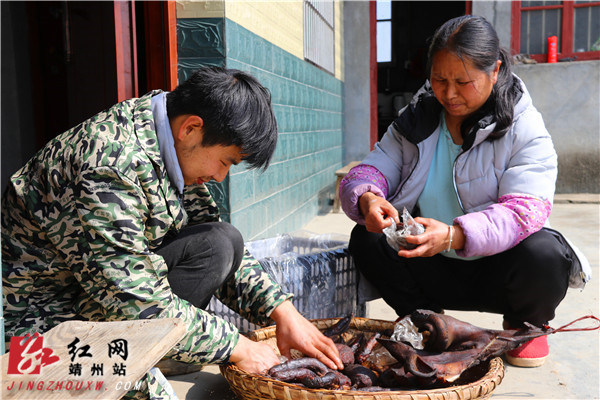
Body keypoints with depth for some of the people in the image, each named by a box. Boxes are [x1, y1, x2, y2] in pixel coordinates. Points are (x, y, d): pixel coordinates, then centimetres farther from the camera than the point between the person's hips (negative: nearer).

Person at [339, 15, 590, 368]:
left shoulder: (526, 130, -12)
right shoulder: (414, 121, 1)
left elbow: (526, 212, -25)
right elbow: (367, 173, -6)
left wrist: (453, 235, -43)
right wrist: (367, 200, -32)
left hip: (498, 266, -2)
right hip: (435, 271, 3)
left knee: (544, 256, -34)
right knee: (366, 238, -20)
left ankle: (525, 326, 3)